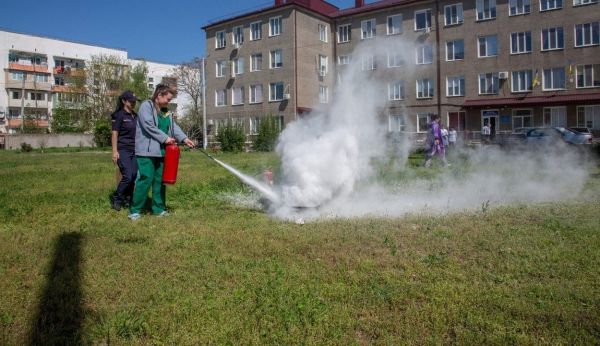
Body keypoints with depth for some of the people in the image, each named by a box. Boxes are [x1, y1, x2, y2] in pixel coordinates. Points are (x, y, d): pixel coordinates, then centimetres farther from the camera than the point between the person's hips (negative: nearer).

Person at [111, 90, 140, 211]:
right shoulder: (118, 115, -4)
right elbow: (114, 134, -7)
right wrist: (114, 151, -13)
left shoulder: (135, 116, 15)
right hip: (123, 150, -6)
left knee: (133, 176, 3)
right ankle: (116, 199, 5)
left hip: (135, 151, 6)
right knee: (127, 176, -12)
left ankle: (128, 201, 14)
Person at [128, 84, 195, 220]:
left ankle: (159, 209, 19)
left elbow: (174, 127, 11)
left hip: (162, 151, 8)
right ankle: (134, 210, -1)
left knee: (160, 179, 9)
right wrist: (165, 138, -15)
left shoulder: (166, 112, 19)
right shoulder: (146, 106, -3)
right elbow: (148, 125, -15)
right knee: (146, 179, -10)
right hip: (147, 151, -7)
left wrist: (184, 139, -6)